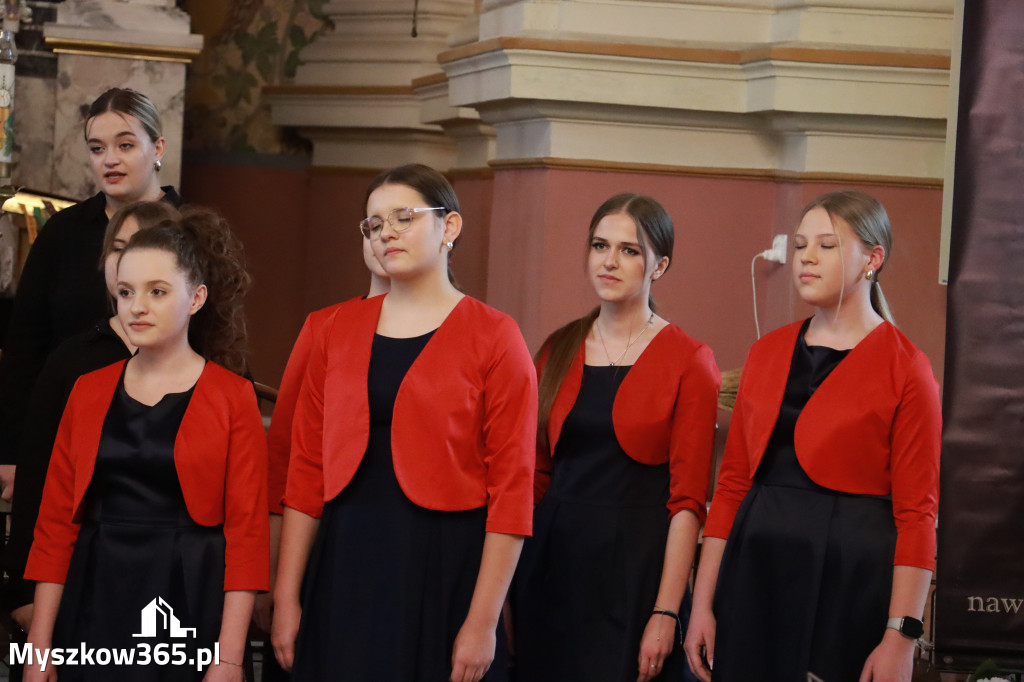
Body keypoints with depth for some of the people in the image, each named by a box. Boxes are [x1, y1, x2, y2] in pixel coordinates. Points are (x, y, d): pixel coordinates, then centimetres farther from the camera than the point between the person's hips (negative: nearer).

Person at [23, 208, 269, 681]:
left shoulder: (233, 398, -3)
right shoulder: (90, 393, 8)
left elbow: (246, 532, -7)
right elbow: (55, 521, 8)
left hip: (189, 602, -3)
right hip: (95, 602, 3)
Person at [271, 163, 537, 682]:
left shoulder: (493, 337, -2)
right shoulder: (341, 330, 9)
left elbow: (511, 488, -7)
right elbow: (305, 470, 8)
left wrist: (483, 620, -12)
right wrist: (286, 595, 2)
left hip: (442, 573, -3)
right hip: (345, 564, 3)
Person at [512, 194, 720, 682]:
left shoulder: (688, 360, -5)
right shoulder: (559, 350, 9)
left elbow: (687, 499, -8)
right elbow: (537, 472, 13)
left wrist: (666, 613, -14)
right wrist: (509, 581, 4)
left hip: (635, 564, -4)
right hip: (552, 558, 4)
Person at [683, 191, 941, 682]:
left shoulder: (905, 368, -5)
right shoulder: (767, 353, 10)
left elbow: (916, 514, -9)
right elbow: (732, 483, 11)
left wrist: (901, 636, -15)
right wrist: (702, 604, 6)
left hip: (850, 577, -5)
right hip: (757, 571, 5)